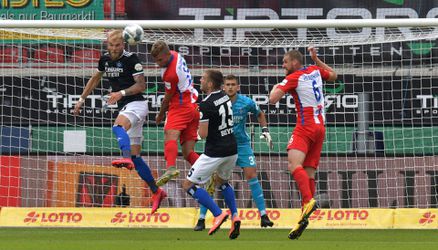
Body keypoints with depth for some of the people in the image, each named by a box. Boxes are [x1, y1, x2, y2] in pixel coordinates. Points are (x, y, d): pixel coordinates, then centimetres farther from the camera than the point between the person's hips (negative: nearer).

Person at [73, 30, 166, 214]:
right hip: (125, 108, 7)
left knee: (118, 126, -37)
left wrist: (122, 93, -23)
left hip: (136, 104, -7)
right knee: (135, 155, 4)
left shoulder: (131, 59, -9)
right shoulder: (105, 59, 11)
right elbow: (95, 79, 27)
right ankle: (156, 192, 11)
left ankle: (127, 159, -60)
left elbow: (141, 85, -12)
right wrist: (82, 99, 26)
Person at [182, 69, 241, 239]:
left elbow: (203, 134, -17)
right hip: (232, 149, 8)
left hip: (215, 153, -8)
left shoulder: (206, 105, -17)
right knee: (222, 181, 32)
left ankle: (218, 214, -8)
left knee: (189, 185, 3)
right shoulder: (225, 97, 6)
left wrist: (198, 126, 5)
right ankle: (234, 216, 14)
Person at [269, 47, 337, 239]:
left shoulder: (293, 78, -7)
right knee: (309, 173, 4)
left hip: (305, 127, -8)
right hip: (320, 127, 8)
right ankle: (304, 218, -2)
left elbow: (273, 99, -13)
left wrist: (275, 88, 8)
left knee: (294, 164, -25)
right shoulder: (315, 71, 13)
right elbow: (333, 75, 34)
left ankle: (309, 200, -48)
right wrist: (316, 59, 37)